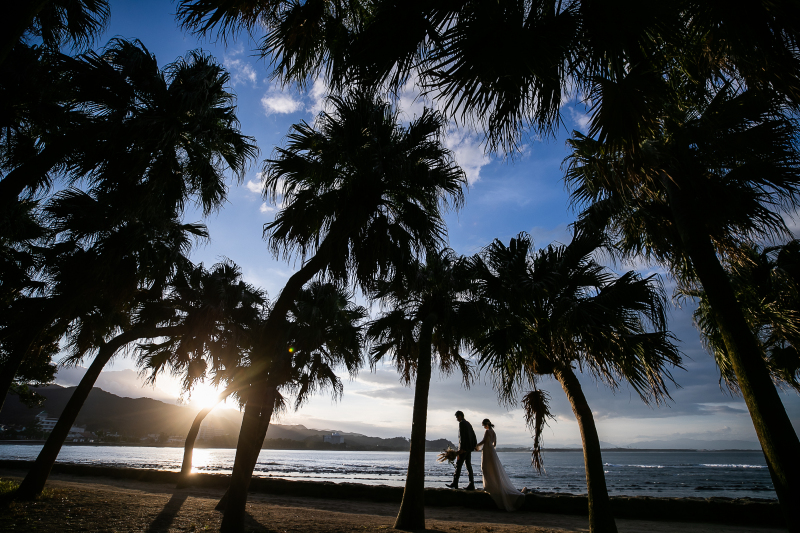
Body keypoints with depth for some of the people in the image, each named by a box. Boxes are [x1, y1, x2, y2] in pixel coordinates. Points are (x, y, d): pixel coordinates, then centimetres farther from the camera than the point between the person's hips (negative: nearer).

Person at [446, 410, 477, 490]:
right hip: (469, 448, 9)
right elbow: (473, 436, 20)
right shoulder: (468, 424, 17)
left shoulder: (461, 423, -10)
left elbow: (462, 436, -18)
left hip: (463, 448, -9)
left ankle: (455, 483, -3)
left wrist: (461, 448, -19)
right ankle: (471, 485, 5)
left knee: (458, 465, -4)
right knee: (468, 465, 7)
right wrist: (475, 445, 22)